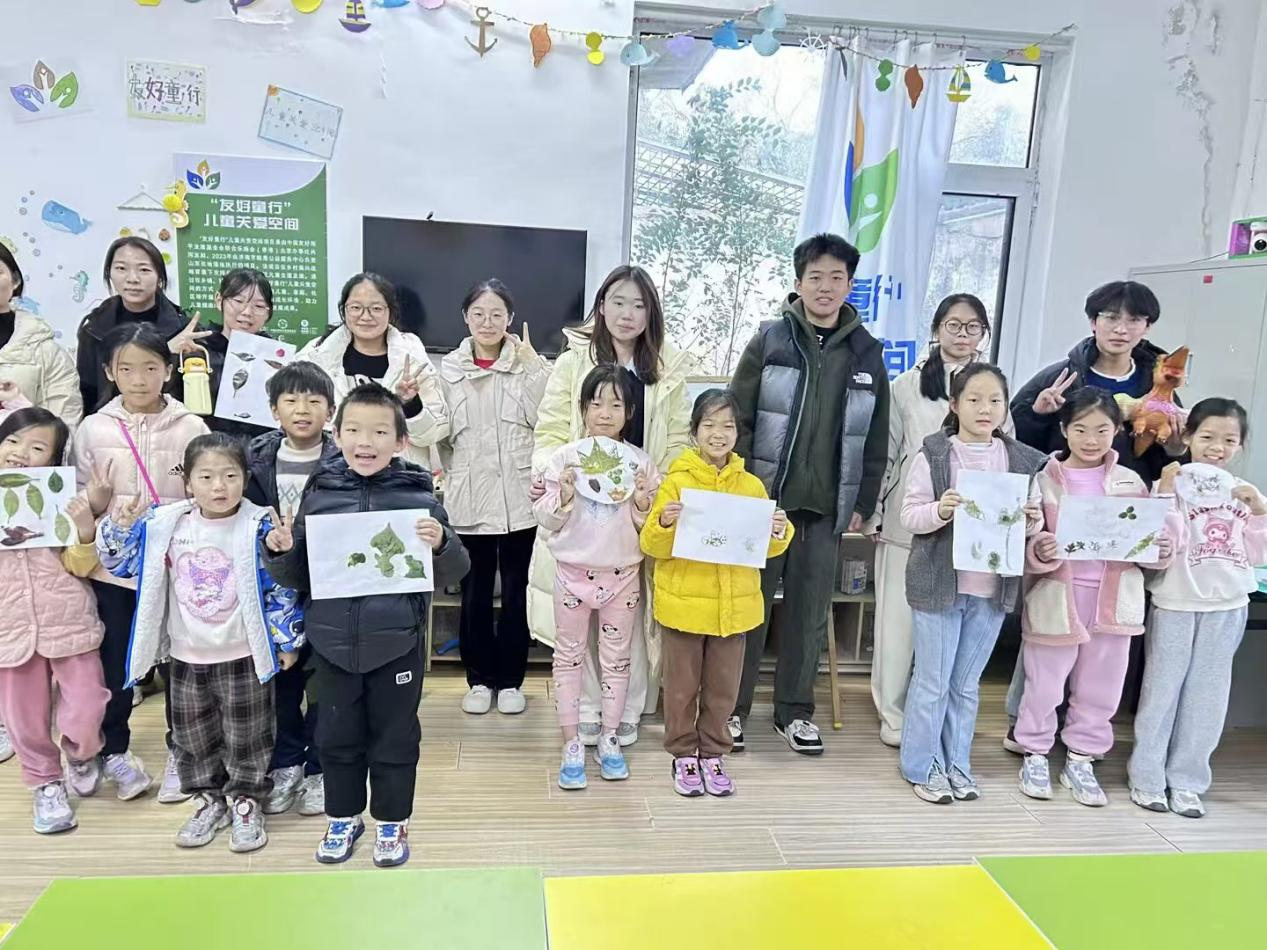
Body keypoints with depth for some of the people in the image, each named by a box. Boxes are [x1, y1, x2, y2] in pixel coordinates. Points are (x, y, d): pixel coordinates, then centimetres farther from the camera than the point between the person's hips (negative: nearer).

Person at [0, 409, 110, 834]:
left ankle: (81, 755, 34)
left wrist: (85, 532, -23)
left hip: (68, 622, -2)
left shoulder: (63, 499, -4)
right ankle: (46, 785, 35)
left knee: (85, 710, 1)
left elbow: (79, 567, -4)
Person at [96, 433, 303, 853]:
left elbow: (280, 587, -9)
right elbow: (121, 563, 6)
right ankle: (210, 800, 37)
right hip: (187, 656, 4)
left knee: (246, 737, 9)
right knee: (192, 737, 17)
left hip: (244, 656, -4)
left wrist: (286, 640, -7)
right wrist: (120, 527, -12)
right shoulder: (165, 524, -4)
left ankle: (246, 802, 29)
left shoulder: (257, 528, -14)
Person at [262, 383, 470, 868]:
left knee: (395, 737, 13)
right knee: (337, 736, 17)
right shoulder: (319, 494, -2)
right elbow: (298, 576, 8)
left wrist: (440, 544, -25)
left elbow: (451, 574, -5)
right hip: (333, 641, 2)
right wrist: (280, 552, -12)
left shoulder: (417, 496, -9)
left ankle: (392, 821, 34)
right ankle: (343, 817, 39)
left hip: (396, 642, -2)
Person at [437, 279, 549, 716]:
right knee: (474, 593, 9)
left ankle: (511, 680, 23)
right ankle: (479, 679, 24)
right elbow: (441, 432, 8)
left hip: (518, 496, -1)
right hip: (468, 498, 1)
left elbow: (544, 419, -11)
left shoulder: (528, 364, 3)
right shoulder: (449, 368, 6)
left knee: (516, 592, 8)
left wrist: (532, 365, -12)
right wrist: (451, 480, -3)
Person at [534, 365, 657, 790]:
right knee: (569, 657, 7)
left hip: (623, 575, 1)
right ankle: (572, 743, 19)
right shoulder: (564, 457, -5)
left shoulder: (641, 461, -2)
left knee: (617, 659, 11)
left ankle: (609, 738, 26)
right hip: (573, 572, -1)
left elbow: (653, 527, 1)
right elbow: (546, 519, -4)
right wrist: (564, 496, -21)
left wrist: (643, 503, -18)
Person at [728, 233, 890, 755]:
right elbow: (738, 419, -2)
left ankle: (794, 710, 25)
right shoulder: (770, 340, -1)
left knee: (810, 612, 10)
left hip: (827, 507, 3)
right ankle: (733, 707, 18)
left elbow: (875, 439, 9)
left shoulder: (867, 353, 7)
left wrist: (864, 504, 6)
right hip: (764, 498, -2)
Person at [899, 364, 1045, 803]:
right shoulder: (934, 454, -6)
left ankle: (956, 762, 30)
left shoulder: (1021, 460, 4)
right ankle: (922, 766, 20)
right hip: (939, 583, -3)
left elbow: (1033, 522, 10)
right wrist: (939, 511, -26)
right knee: (933, 681, 6)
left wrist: (1032, 521, -12)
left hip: (993, 587, 3)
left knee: (966, 684, 16)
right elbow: (909, 514, -7)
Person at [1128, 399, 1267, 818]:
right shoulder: (1172, 484, -7)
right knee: (1162, 689, 5)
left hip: (1227, 606, 4)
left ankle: (1187, 780, 21)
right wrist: (1167, 493, -22)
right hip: (1176, 603, -4)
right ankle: (1147, 777, 16)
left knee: (1206, 696, 10)